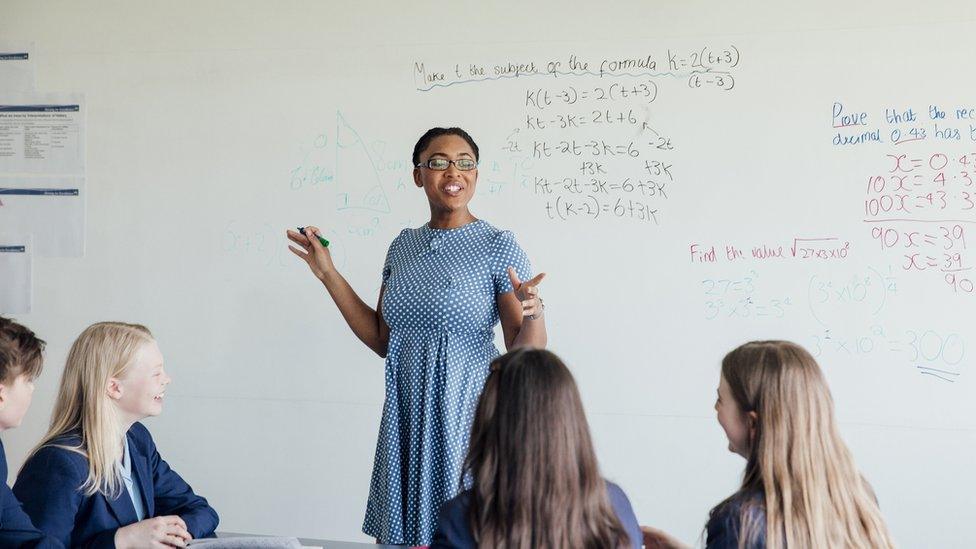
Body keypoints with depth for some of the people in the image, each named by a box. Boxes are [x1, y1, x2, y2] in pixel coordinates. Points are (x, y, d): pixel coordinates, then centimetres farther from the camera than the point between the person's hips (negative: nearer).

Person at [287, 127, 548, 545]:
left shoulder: (498, 247, -7)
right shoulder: (403, 246, 8)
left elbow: (523, 353, -9)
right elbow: (382, 340, 11)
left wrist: (533, 315, -31)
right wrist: (328, 275, 9)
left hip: (466, 418, -5)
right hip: (406, 419, 5)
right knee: (398, 535, 12)